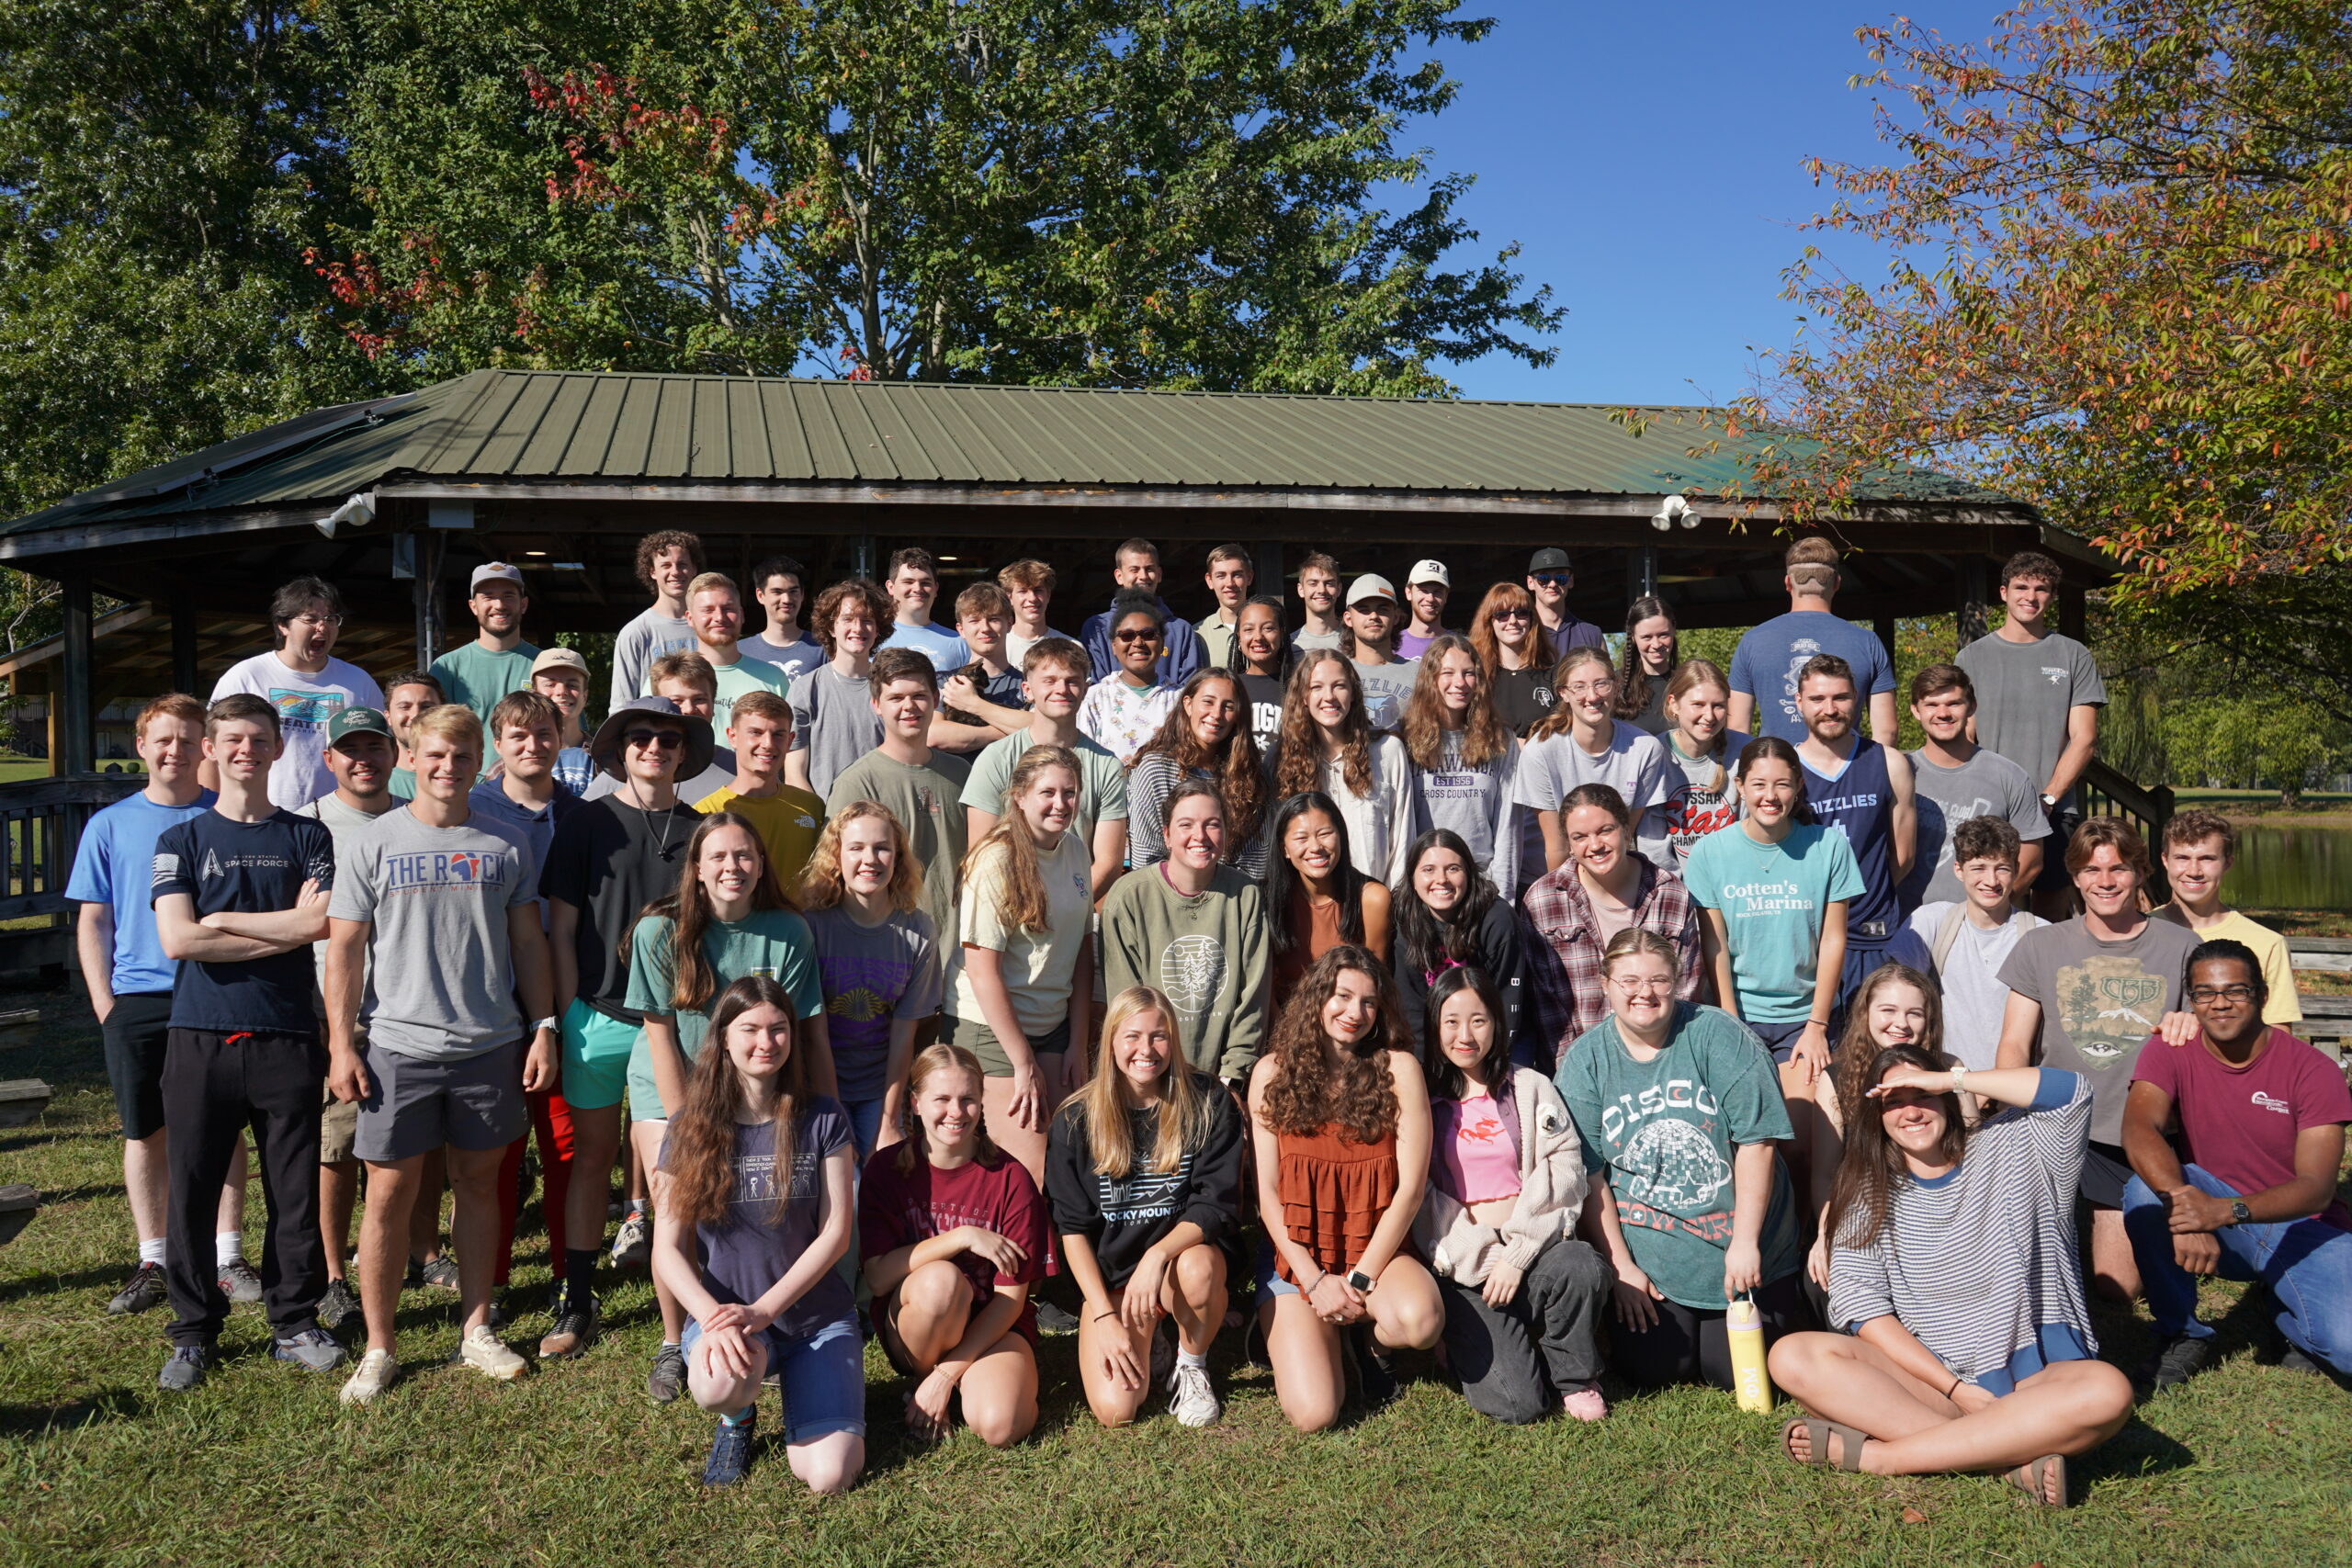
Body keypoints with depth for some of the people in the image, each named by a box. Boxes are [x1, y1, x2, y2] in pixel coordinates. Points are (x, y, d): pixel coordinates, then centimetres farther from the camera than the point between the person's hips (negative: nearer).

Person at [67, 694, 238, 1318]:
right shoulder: (111, 825, 6)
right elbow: (93, 922, 8)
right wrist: (105, 1005, 0)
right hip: (137, 1001, 1)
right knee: (146, 1133, 8)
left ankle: (228, 1256, 14)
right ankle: (153, 1263, 18)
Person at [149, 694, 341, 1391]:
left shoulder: (306, 837, 8)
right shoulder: (181, 839, 7)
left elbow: (319, 921, -9)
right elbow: (176, 940, -7)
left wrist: (220, 921, -7)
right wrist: (278, 934, -7)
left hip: (286, 1037, 0)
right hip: (200, 1038, 0)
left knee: (296, 1190, 5)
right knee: (191, 1191, 5)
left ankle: (295, 1321, 19)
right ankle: (194, 1330, 19)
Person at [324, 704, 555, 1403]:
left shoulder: (506, 844, 6)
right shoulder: (376, 843, 1)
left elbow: (528, 942, 9)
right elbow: (344, 948, 1)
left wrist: (543, 1029, 4)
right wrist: (340, 1044, -4)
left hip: (491, 1043, 2)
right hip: (398, 1044, -2)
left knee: (478, 1183, 11)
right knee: (390, 1193, 2)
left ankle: (475, 1328, 24)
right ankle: (379, 1347, 15)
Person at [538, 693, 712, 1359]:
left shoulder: (699, 829, 7)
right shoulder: (585, 824, 3)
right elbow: (560, 929, 3)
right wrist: (570, 1017, -2)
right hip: (599, 1015, -1)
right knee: (591, 1157, 6)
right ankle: (577, 1304, 16)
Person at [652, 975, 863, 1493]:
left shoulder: (822, 1121, -2)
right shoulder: (691, 1128, -1)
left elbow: (836, 1234, -6)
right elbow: (668, 1251, -3)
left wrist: (764, 1309, -18)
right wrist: (713, 1316, -22)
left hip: (816, 1316, 0)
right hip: (722, 1309, 0)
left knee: (829, 1476, -18)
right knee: (718, 1384, -37)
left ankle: (800, 1392, 16)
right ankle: (739, 1416, 2)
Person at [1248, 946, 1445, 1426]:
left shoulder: (1398, 1068, -4)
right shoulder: (1274, 1072, -2)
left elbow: (1411, 1186, -6)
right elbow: (1266, 1192, -1)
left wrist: (1360, 1279, -11)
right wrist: (1314, 1281, -10)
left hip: (1377, 1250, 1)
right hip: (1295, 1257, 0)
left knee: (1420, 1322, -34)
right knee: (1313, 1413, -19)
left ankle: (1367, 1338, 3)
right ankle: (1290, 1332, 15)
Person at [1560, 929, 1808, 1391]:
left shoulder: (1717, 1035, -8)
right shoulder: (1585, 1061, -2)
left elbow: (1756, 1142, -11)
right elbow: (1590, 1178, -2)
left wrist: (1745, 1243, -14)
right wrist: (1620, 1267, -5)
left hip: (1739, 1251, -1)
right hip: (1647, 1259, 1)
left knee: (1734, 1372, -3)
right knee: (1652, 1370, -7)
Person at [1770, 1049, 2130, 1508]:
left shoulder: (2007, 1149, 8)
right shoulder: (1871, 1195, 9)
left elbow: (2072, 1091, -12)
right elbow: (1861, 1306, -3)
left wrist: (1949, 1078, -10)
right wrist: (1958, 1389, -14)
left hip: (2035, 1376, -1)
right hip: (1927, 1379, 1)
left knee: (2107, 1392, -35)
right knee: (1794, 1357, -24)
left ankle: (1875, 1455, -31)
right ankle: (2011, 1459, -32)